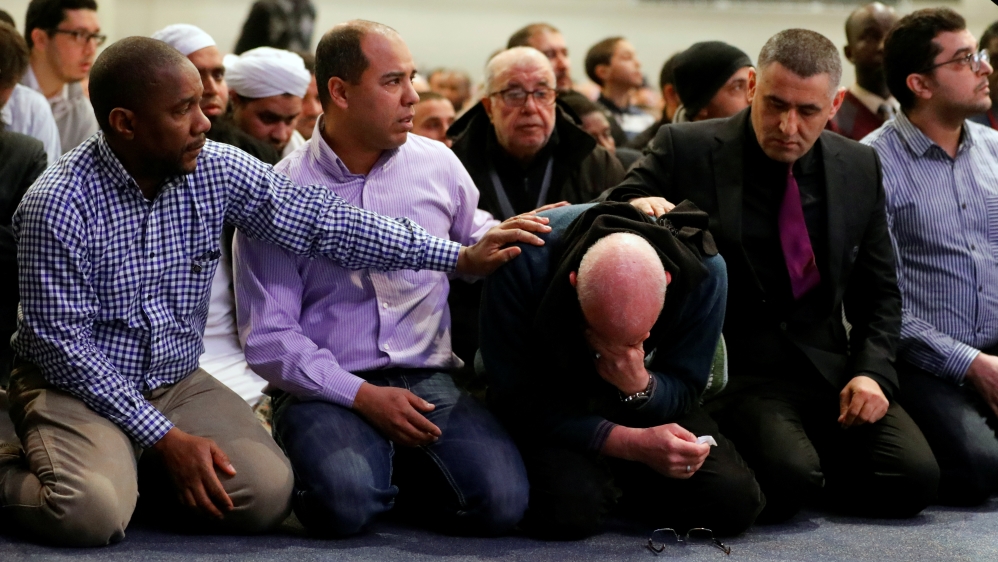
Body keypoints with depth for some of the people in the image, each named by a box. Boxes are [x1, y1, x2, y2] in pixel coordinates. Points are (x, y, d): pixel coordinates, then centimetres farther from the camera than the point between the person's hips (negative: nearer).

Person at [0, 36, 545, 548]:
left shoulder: (217, 170, -5)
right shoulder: (57, 206, -20)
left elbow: (323, 222, -4)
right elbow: (63, 344, -18)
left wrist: (460, 257, -8)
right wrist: (164, 437, -20)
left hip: (177, 380, 6)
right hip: (77, 386, -5)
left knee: (268, 493, -17)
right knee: (92, 513, -33)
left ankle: (136, 471, 7)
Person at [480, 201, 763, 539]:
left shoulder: (704, 270, -25)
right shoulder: (522, 264, -33)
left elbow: (684, 393, -11)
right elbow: (515, 400, -26)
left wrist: (641, 387, -36)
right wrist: (634, 444, -34)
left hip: (650, 407, 3)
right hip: (551, 409, -3)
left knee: (733, 501, -19)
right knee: (568, 510, -34)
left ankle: (618, 481, 10)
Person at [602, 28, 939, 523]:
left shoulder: (858, 167, 10)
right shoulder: (686, 150, -2)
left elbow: (879, 291, 17)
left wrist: (871, 371, -1)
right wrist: (636, 208, -24)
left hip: (829, 369, 4)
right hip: (732, 370, -4)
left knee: (912, 479, -19)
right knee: (789, 480, -32)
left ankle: (806, 469, 9)